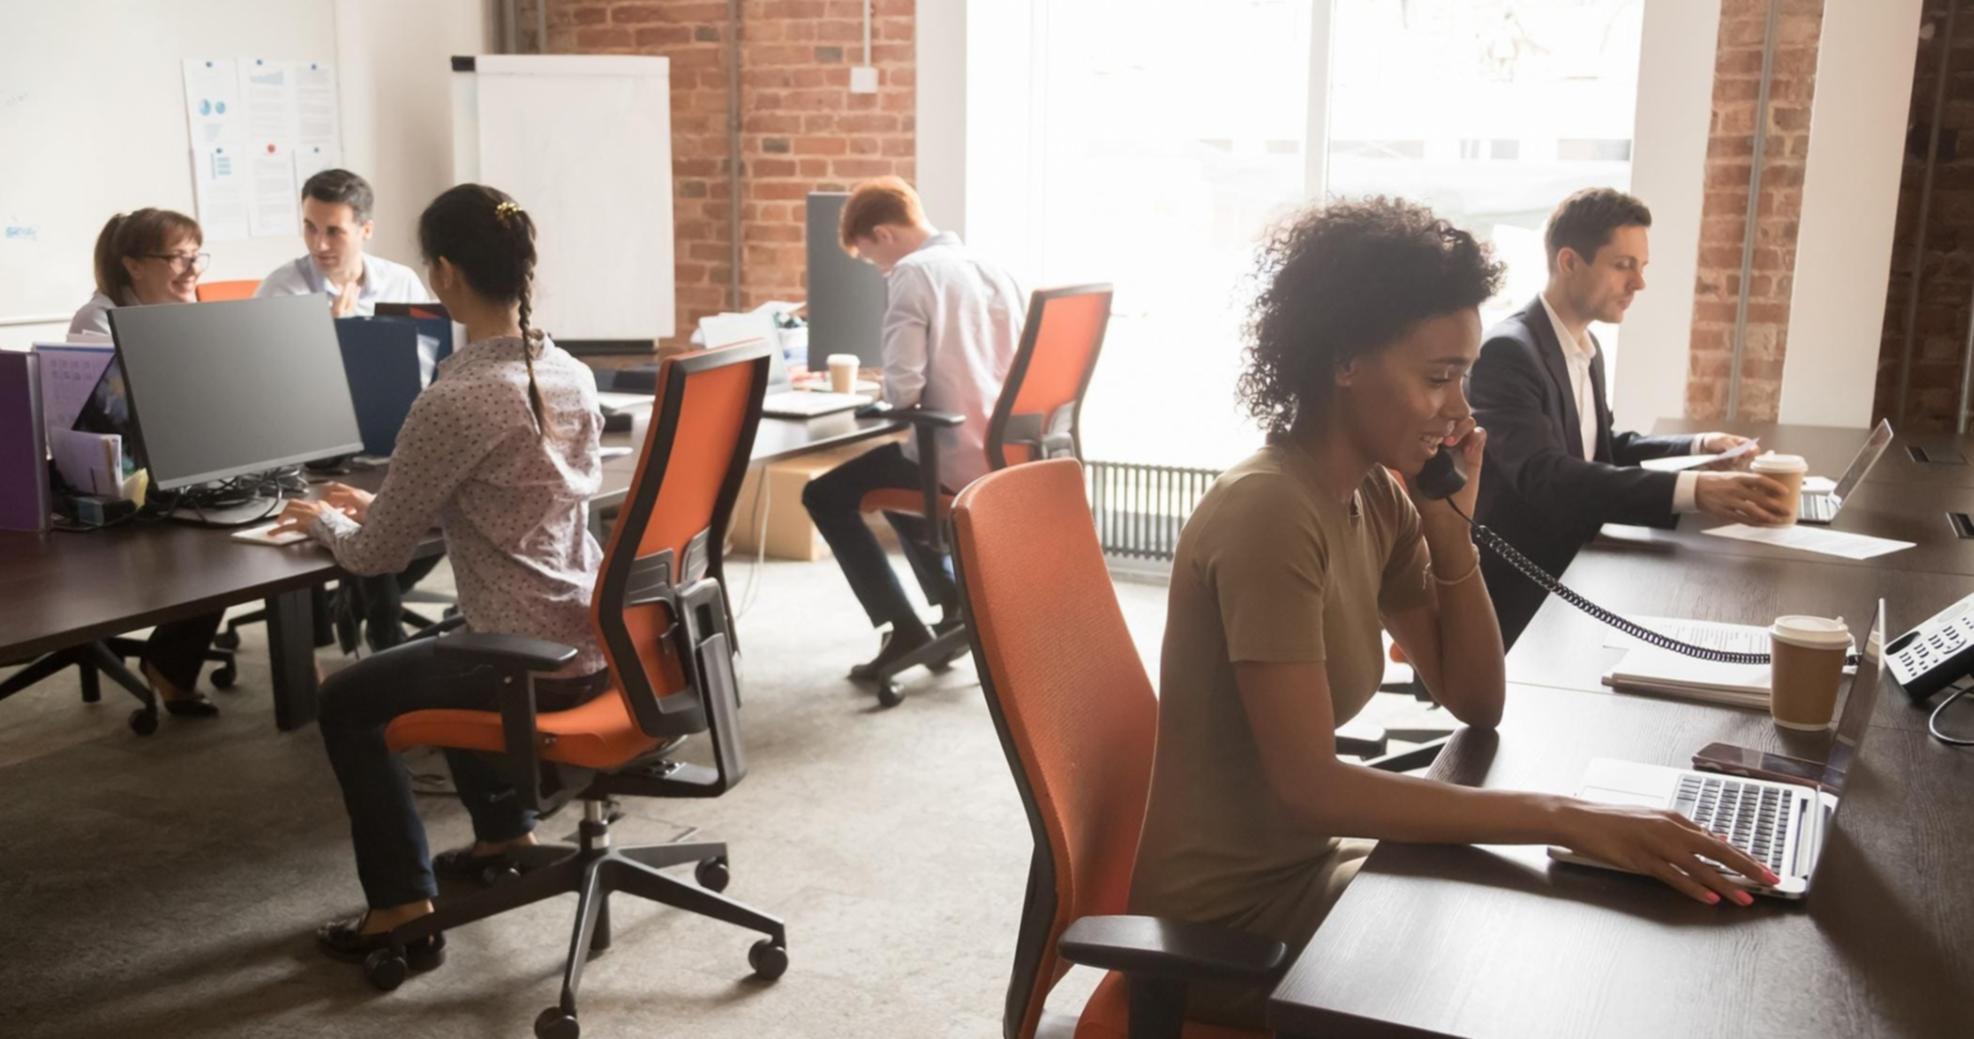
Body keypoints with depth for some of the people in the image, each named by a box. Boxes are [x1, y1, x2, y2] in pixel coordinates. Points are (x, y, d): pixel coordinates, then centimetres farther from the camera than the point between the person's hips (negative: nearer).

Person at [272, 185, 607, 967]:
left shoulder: (450, 401, -21)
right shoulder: (572, 375, 4)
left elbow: (378, 557, -11)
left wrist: (325, 522, 10)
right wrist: (377, 505, 19)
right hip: (596, 643, 8)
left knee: (345, 699, 16)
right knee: (439, 652, 35)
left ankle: (402, 909, 16)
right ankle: (505, 836, 42)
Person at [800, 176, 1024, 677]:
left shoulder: (913, 272, -12)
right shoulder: (991, 266, 11)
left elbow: (903, 389, -19)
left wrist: (896, 398, 4)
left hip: (955, 460, -8)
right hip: (1005, 454, 8)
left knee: (824, 495, 9)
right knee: (888, 472, 33)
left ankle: (904, 629, 3)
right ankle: (955, 604, 27)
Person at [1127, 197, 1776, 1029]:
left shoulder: (1377, 497, 1)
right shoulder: (1270, 513, -25)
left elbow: (1476, 702, 5)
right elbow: (1310, 787, -28)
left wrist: (1451, 525, -8)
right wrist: (1566, 819, -31)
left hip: (1301, 860, 8)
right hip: (1229, 916, -7)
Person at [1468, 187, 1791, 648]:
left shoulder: (1586, 347, 10)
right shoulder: (1508, 352, -21)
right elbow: (1544, 475, -33)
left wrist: (1699, 448, 3)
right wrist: (1694, 489, -40)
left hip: (1565, 577, 9)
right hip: (1514, 600, -9)